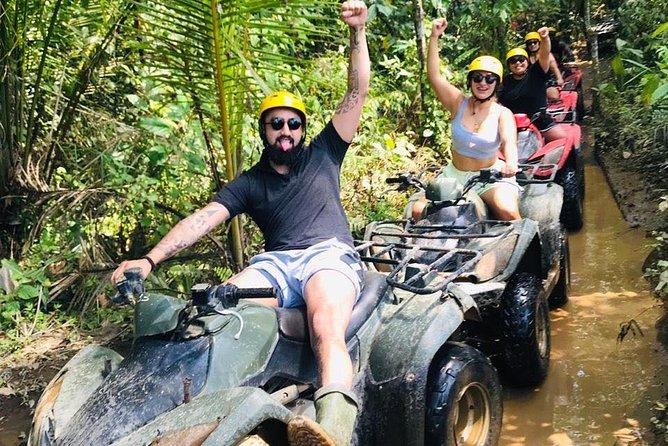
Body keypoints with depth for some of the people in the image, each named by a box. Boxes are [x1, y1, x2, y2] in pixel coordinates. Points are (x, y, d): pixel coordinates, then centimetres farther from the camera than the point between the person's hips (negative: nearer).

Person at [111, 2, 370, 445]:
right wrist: (150, 259, -5)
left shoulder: (322, 156, 18)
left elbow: (357, 93, 13)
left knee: (327, 331, -36)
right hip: (275, 263, 2)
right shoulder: (248, 184, 21)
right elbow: (202, 219, 8)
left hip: (330, 255, -2)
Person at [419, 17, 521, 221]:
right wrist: (434, 37, -21)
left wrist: (511, 163, -47)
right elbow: (434, 76, -12)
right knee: (419, 210, -14)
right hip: (454, 175, 3)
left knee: (508, 212, -30)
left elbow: (509, 142, -24)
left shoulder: (503, 114, -6)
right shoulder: (459, 103, -1)